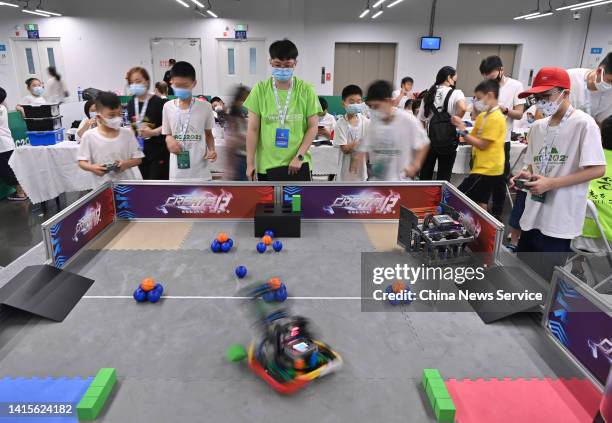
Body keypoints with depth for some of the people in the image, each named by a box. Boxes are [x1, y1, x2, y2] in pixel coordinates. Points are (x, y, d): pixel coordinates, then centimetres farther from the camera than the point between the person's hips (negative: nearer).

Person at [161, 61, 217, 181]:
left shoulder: (205, 106, -4)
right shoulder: (168, 107, 2)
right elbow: (167, 134, 12)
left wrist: (211, 150, -12)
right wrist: (169, 139, -12)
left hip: (200, 171, -2)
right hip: (178, 172, 2)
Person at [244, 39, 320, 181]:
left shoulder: (306, 90, -5)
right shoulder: (260, 89, -4)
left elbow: (313, 127, -2)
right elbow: (253, 129, -2)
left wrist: (299, 156, -11)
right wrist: (250, 163, -3)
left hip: (297, 163, -1)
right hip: (267, 164, 1)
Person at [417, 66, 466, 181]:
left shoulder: (429, 94, 9)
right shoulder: (456, 93, -6)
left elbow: (421, 120, 9)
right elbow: (462, 108, -28)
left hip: (429, 138, 4)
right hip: (448, 140, -4)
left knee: (425, 176, 13)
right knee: (443, 178, 6)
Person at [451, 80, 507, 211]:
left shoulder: (496, 118, -18)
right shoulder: (483, 116, 11)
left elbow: (482, 145, -19)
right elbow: (473, 138, 9)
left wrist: (463, 131, -16)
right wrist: (461, 127, -7)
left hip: (487, 169, -9)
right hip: (484, 167, 9)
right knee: (480, 203, 16)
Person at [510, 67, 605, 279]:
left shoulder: (584, 123, -11)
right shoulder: (538, 126, 9)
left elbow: (597, 169, -15)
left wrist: (551, 184, -20)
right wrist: (526, 175, -4)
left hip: (559, 219, -7)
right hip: (533, 214, 7)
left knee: (547, 279, 3)